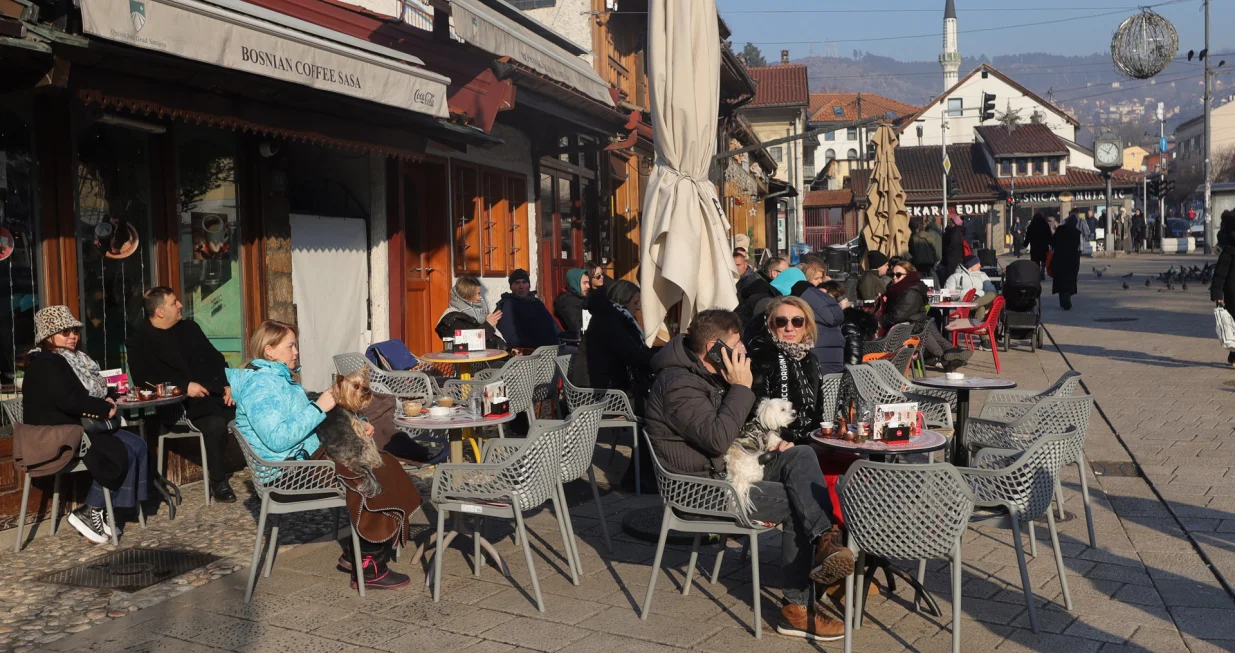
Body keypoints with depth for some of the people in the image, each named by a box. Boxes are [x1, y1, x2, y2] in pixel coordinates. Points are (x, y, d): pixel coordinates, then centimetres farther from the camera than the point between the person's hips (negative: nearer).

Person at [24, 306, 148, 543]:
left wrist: (104, 401, -1)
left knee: (138, 446, -5)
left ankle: (103, 510, -4)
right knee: (121, 453, -24)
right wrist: (104, 408, -15)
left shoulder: (73, 359, 18)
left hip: (78, 427, 10)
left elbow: (83, 394, 22)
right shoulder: (45, 363, -13)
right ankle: (88, 513, -12)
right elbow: (68, 400, -25)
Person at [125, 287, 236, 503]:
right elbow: (143, 381, -11)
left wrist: (227, 384, -3)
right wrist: (184, 387, -20)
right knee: (216, 424, -33)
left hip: (211, 394, 6)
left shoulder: (189, 328, 16)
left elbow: (215, 359, 16)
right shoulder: (139, 341, 0)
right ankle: (218, 482, -17)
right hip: (177, 403, -6)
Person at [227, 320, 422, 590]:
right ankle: (369, 567, -11)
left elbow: (304, 419, 25)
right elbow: (277, 439, -27)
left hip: (307, 456, 10)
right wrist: (318, 408, -22)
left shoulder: (280, 379, 18)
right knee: (370, 477, -20)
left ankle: (356, 554, -2)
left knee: (381, 464, -3)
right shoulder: (259, 385, -15)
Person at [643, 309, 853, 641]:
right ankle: (796, 608, -18)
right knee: (795, 505, -19)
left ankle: (823, 540, -21)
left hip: (730, 464, 10)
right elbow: (717, 438, -32)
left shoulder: (710, 373, 12)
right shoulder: (679, 384, -21)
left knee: (802, 456, -11)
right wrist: (741, 387, -25)